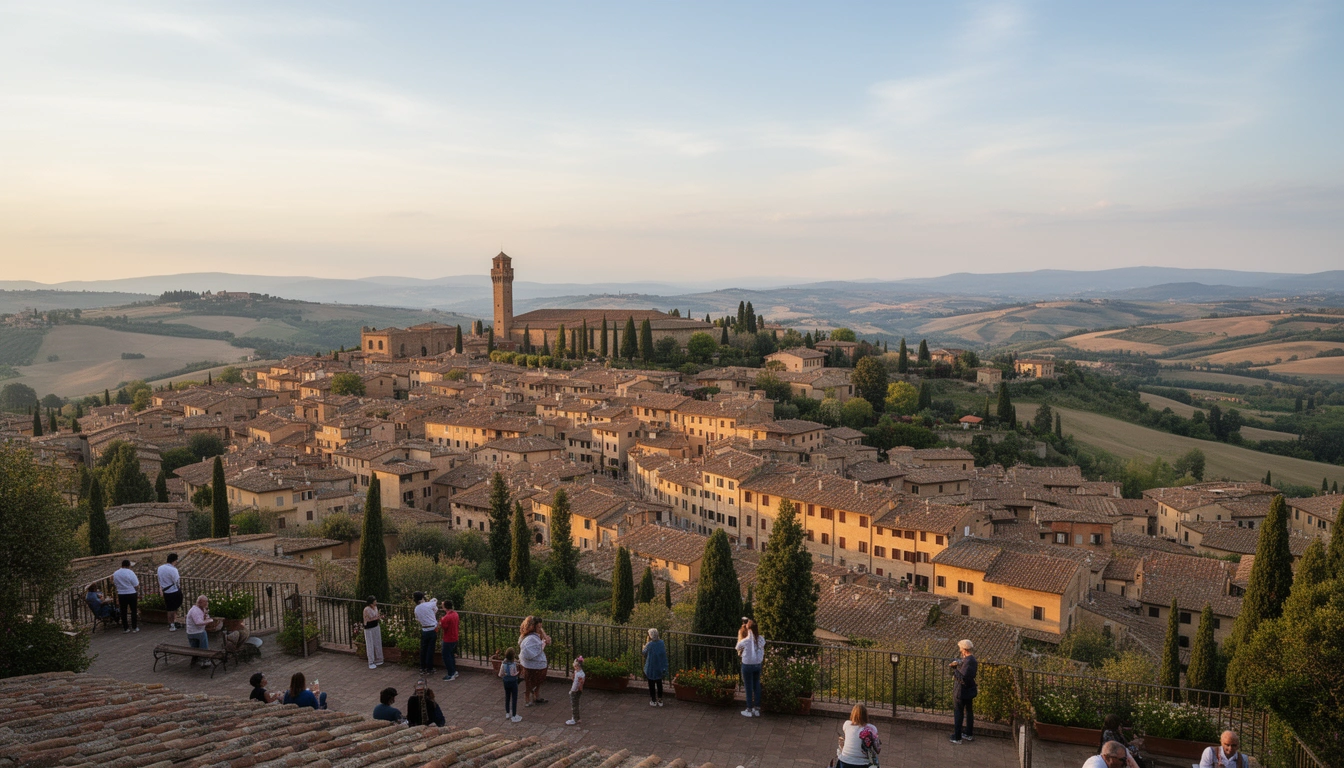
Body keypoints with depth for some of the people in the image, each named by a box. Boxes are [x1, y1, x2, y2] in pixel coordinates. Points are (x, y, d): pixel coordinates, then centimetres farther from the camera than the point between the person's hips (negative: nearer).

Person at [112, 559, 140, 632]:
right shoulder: (130, 573, -13)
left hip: (121, 595, 4)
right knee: (134, 611, 5)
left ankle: (125, 628, 12)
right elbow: (136, 586, -10)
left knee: (123, 612, 10)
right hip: (131, 594, -4)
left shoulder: (115, 573, 1)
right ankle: (134, 627, 6)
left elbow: (115, 584, 9)